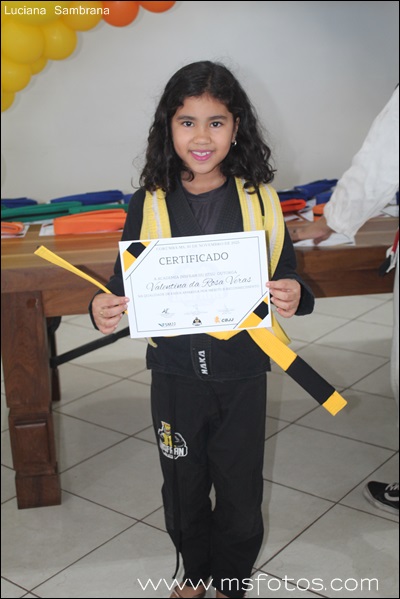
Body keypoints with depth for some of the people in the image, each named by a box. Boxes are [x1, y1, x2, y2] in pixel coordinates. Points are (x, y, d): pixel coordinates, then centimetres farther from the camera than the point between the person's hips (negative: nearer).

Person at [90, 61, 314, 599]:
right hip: (175, 374, 1)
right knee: (183, 486, 19)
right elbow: (125, 283, -1)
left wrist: (295, 299, -25)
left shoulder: (257, 199, -6)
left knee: (240, 489, 14)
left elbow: (287, 282, -2)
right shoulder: (148, 204, -6)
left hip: (242, 374, 0)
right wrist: (104, 310, -22)